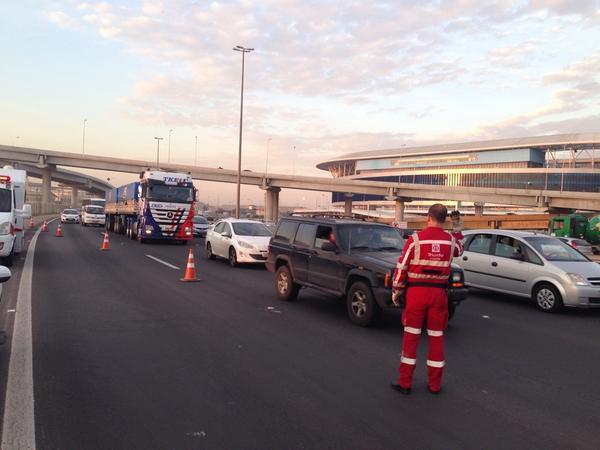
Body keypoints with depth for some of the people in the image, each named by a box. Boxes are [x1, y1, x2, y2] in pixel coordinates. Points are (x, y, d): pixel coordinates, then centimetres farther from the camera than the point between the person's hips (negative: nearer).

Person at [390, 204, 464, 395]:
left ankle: (405, 382, 11)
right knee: (437, 336, 12)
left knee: (411, 335, 6)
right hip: (438, 293, 2)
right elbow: (459, 250, 27)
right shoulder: (450, 240, 1)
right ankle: (435, 384, 19)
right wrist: (457, 226, 31)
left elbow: (401, 267, -6)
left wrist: (396, 290, 5)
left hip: (416, 291, -2)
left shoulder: (415, 239, -9)